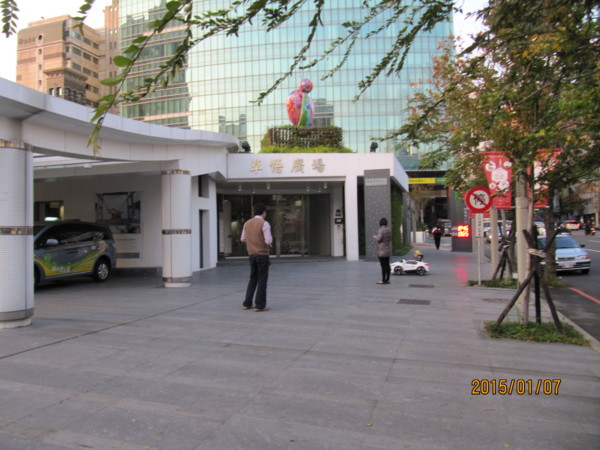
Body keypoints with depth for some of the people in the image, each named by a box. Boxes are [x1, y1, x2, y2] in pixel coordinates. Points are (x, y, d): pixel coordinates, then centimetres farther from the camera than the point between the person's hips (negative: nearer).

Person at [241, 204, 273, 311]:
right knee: (262, 280, 1)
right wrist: (270, 237, 5)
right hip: (262, 255, -6)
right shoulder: (265, 224, -13)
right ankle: (260, 305, 0)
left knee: (253, 279, 17)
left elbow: (243, 239, 15)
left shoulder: (247, 223, 7)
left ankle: (247, 303, 14)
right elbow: (268, 241, -19)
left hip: (252, 255, 6)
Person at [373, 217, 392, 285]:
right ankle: (387, 280, 13)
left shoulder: (381, 230, -16)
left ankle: (383, 280, -4)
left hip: (382, 250, -8)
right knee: (387, 265, 9)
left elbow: (379, 239, -19)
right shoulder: (389, 229, 8)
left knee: (383, 265, -6)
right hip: (388, 250, 8)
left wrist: (374, 237, 2)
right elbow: (390, 239, 14)